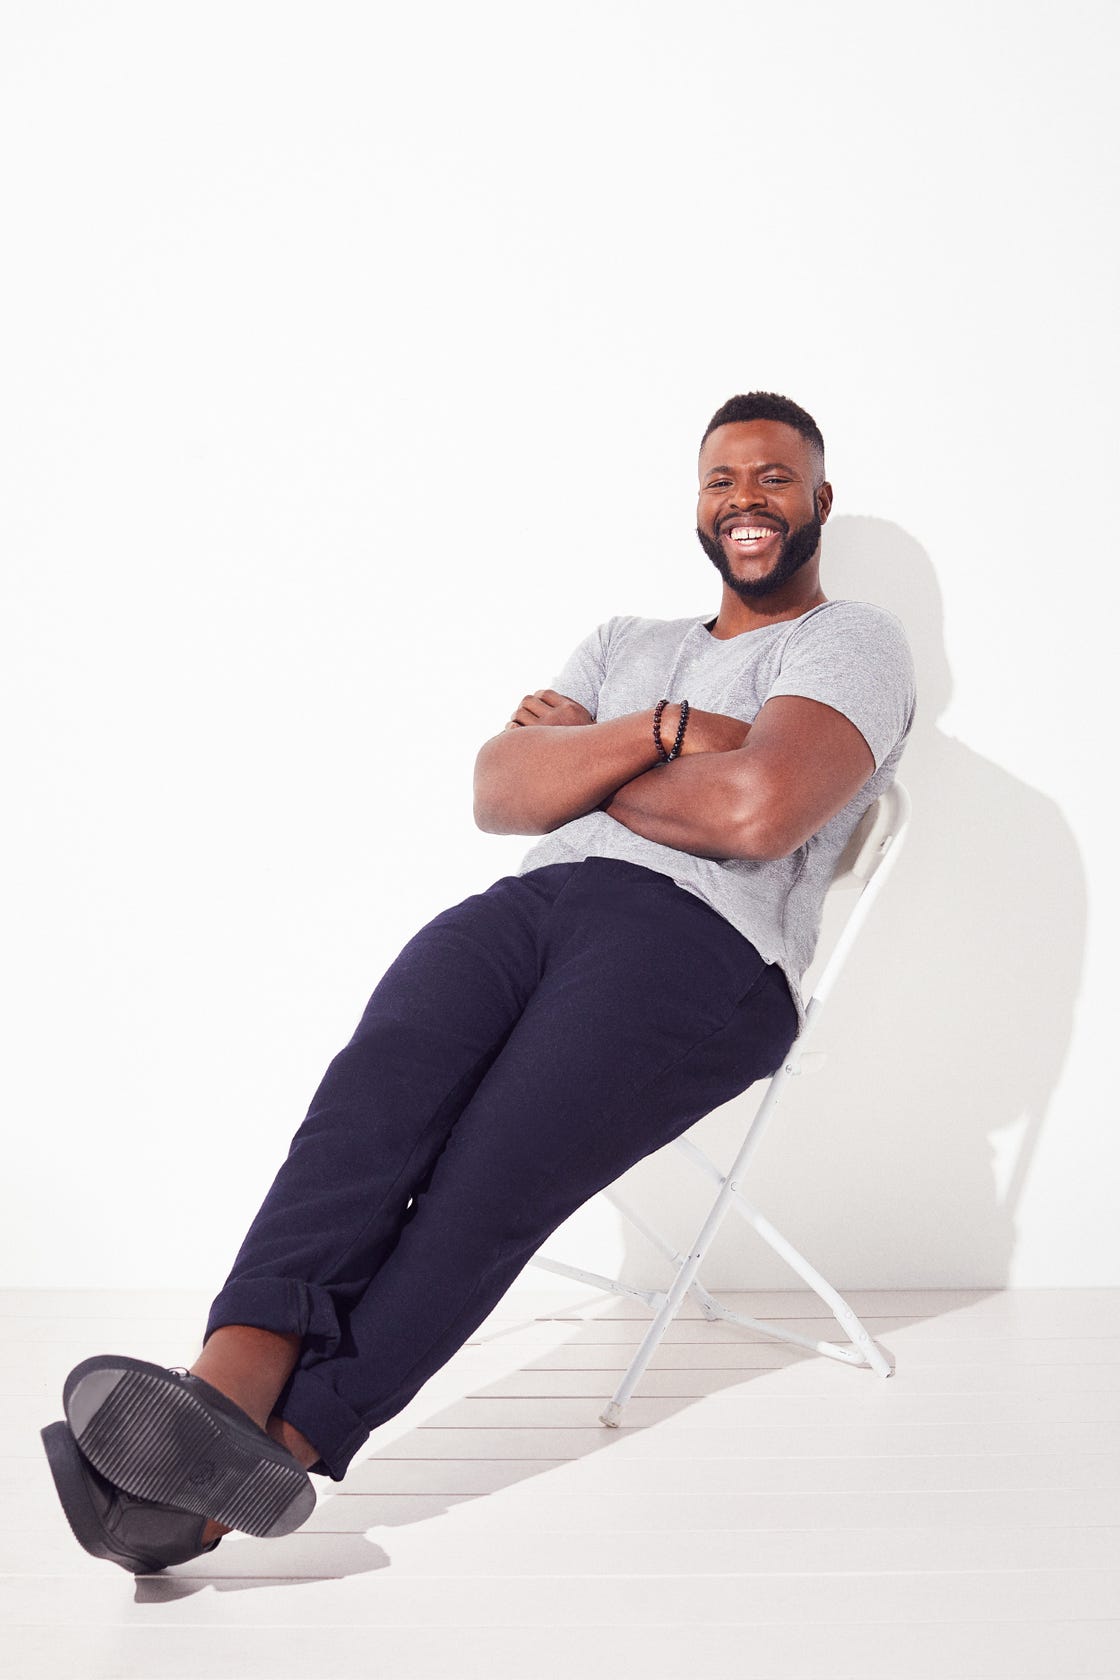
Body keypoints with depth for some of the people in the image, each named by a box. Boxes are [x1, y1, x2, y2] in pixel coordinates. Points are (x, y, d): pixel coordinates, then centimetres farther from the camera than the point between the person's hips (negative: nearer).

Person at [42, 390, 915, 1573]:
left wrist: (580, 763, 5)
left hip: (705, 944, -4)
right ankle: (228, 1384, -42)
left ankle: (266, 1455, -30)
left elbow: (759, 808, -11)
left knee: (487, 1185, -27)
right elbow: (498, 793, 13)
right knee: (377, 1088, -28)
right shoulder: (625, 642, 31)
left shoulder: (853, 642, 12)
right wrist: (656, 731, -1)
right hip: (536, 901, 5)